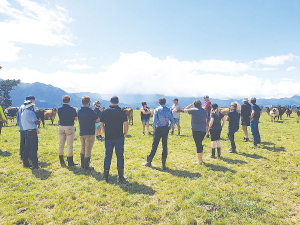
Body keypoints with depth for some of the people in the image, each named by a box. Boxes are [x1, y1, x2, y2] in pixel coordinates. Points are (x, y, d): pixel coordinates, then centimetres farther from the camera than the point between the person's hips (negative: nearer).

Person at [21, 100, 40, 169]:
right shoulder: (30, 112, -14)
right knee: (34, 148, -4)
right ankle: (35, 164, -1)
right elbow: (36, 122, -12)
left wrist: (36, 129, 18)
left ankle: (25, 163, 21)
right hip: (32, 131, -9)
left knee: (27, 147, 15)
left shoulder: (23, 113, 15)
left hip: (26, 131, 9)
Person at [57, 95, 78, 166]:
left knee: (61, 144, 13)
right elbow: (76, 118, -1)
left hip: (61, 127, 4)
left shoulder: (59, 109, 3)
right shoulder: (72, 109, -8)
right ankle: (70, 162, 5)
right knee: (70, 145, 1)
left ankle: (61, 160, 21)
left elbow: (60, 117, 14)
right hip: (70, 127, -4)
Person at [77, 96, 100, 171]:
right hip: (90, 133, -7)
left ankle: (82, 165, 31)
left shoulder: (79, 111, 3)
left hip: (81, 133, 7)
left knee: (83, 149, 20)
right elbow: (98, 120, -9)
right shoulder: (91, 111, -17)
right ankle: (86, 168, 9)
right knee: (88, 151, 1)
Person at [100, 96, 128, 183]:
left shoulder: (105, 111, 4)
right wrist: (125, 133, 4)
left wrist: (105, 133, 13)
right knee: (120, 156, 6)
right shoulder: (121, 111, -3)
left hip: (108, 137, 2)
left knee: (108, 156, 12)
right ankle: (121, 177, 9)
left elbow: (101, 124, 5)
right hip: (119, 137, -2)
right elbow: (126, 123, -8)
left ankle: (105, 176, 19)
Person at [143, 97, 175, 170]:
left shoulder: (157, 110, -3)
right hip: (166, 129, 3)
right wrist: (169, 129, 11)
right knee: (165, 146, 8)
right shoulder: (169, 110, 6)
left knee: (154, 145, 5)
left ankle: (149, 161, 15)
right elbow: (173, 122, 2)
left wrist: (154, 130, 1)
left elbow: (154, 122, -10)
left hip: (158, 129, -2)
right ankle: (163, 164, 12)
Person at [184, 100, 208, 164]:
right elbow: (206, 121, 16)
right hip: (203, 130, 7)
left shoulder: (194, 110, -9)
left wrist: (191, 104, 8)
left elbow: (185, 110, 4)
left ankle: (199, 161, 3)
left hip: (196, 130, -7)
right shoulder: (205, 111, 10)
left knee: (198, 145, -2)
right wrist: (207, 127, 26)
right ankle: (200, 159, 29)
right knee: (200, 144, 19)